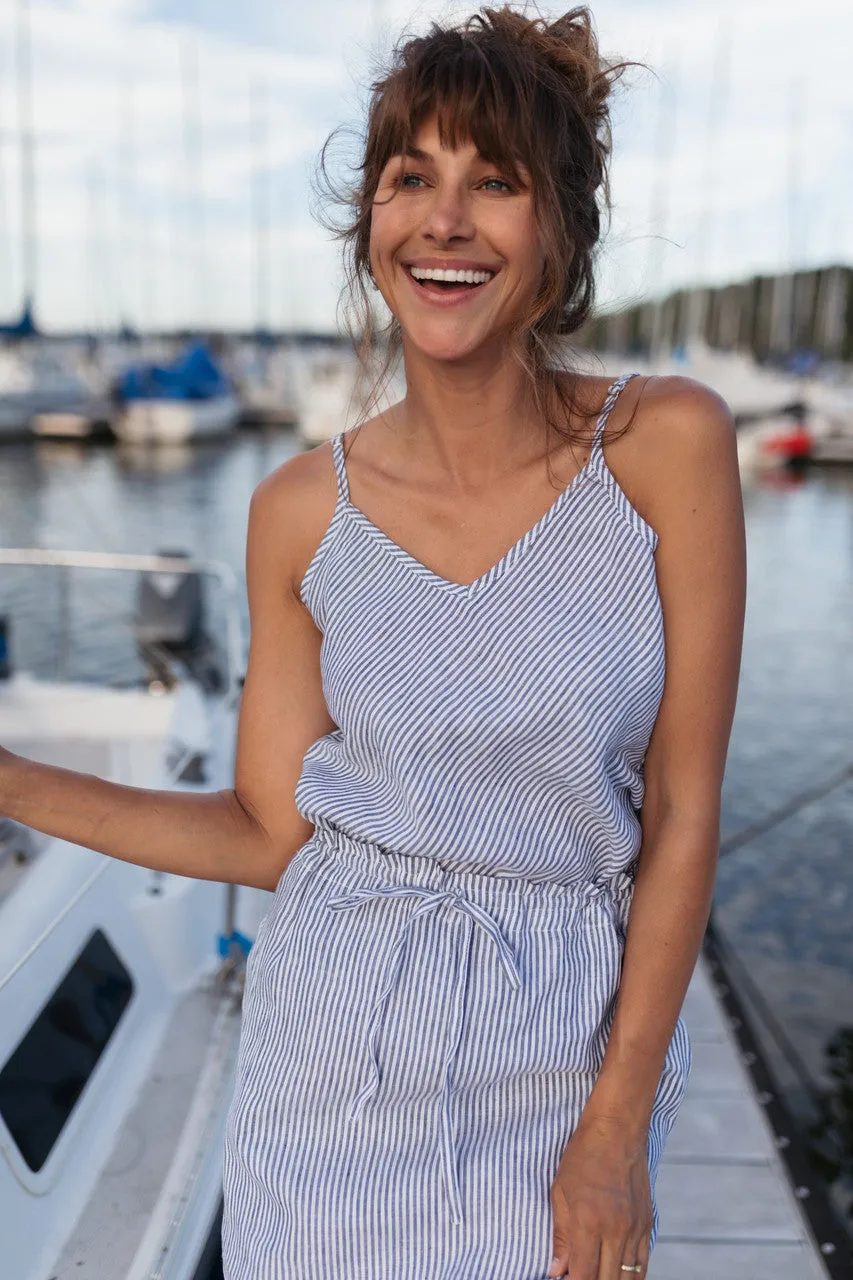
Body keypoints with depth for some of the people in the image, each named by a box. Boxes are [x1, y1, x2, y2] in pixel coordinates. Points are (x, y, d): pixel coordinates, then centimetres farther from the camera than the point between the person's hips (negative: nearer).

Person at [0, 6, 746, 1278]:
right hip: (339, 1057, 2)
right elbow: (271, 829, -2)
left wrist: (618, 1122, -9)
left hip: (568, 1050, -1)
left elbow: (682, 810, -10)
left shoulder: (668, 444, -13)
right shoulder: (304, 509, -8)